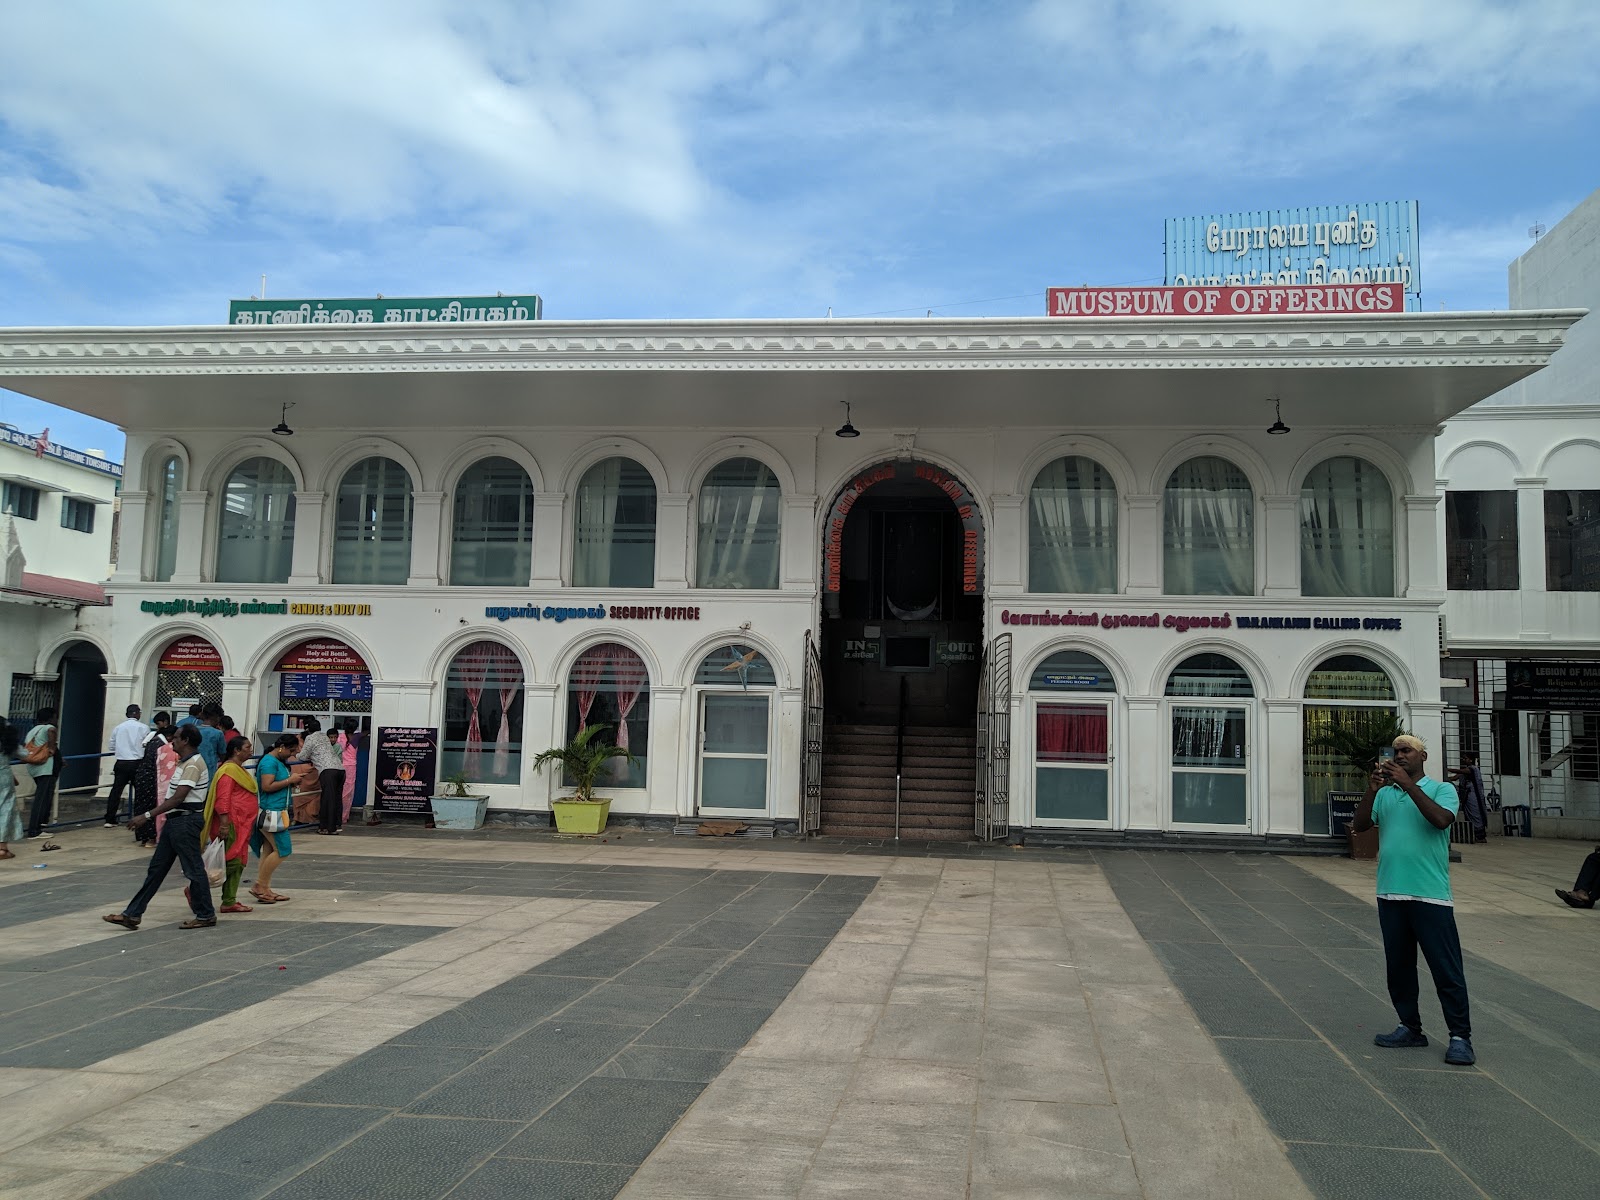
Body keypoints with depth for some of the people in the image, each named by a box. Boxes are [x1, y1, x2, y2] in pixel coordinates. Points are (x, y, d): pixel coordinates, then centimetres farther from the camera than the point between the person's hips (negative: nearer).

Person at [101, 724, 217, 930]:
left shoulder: (193, 764, -17)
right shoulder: (185, 762, 14)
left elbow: (178, 798, -22)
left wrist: (148, 815, -20)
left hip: (185, 821, -10)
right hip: (175, 820, 10)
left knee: (193, 868, -2)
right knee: (156, 868, 10)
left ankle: (206, 915, 8)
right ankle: (132, 914, 13)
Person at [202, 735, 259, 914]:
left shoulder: (239, 769, 19)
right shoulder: (228, 770, -13)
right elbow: (223, 798, -21)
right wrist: (224, 823, -25)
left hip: (242, 825, 10)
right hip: (232, 824, -10)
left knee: (238, 864, 10)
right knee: (231, 862, -10)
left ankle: (230, 901, 13)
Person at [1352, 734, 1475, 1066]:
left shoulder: (1441, 789, 1)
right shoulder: (1384, 794, 11)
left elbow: (1441, 819, -19)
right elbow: (1359, 825, 0)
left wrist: (1409, 784, -20)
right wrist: (1372, 788, -11)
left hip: (1431, 894, -4)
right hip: (1391, 894, 5)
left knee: (1446, 967, -1)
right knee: (1398, 965, 11)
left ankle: (1460, 1037, 7)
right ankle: (1410, 1028, 23)